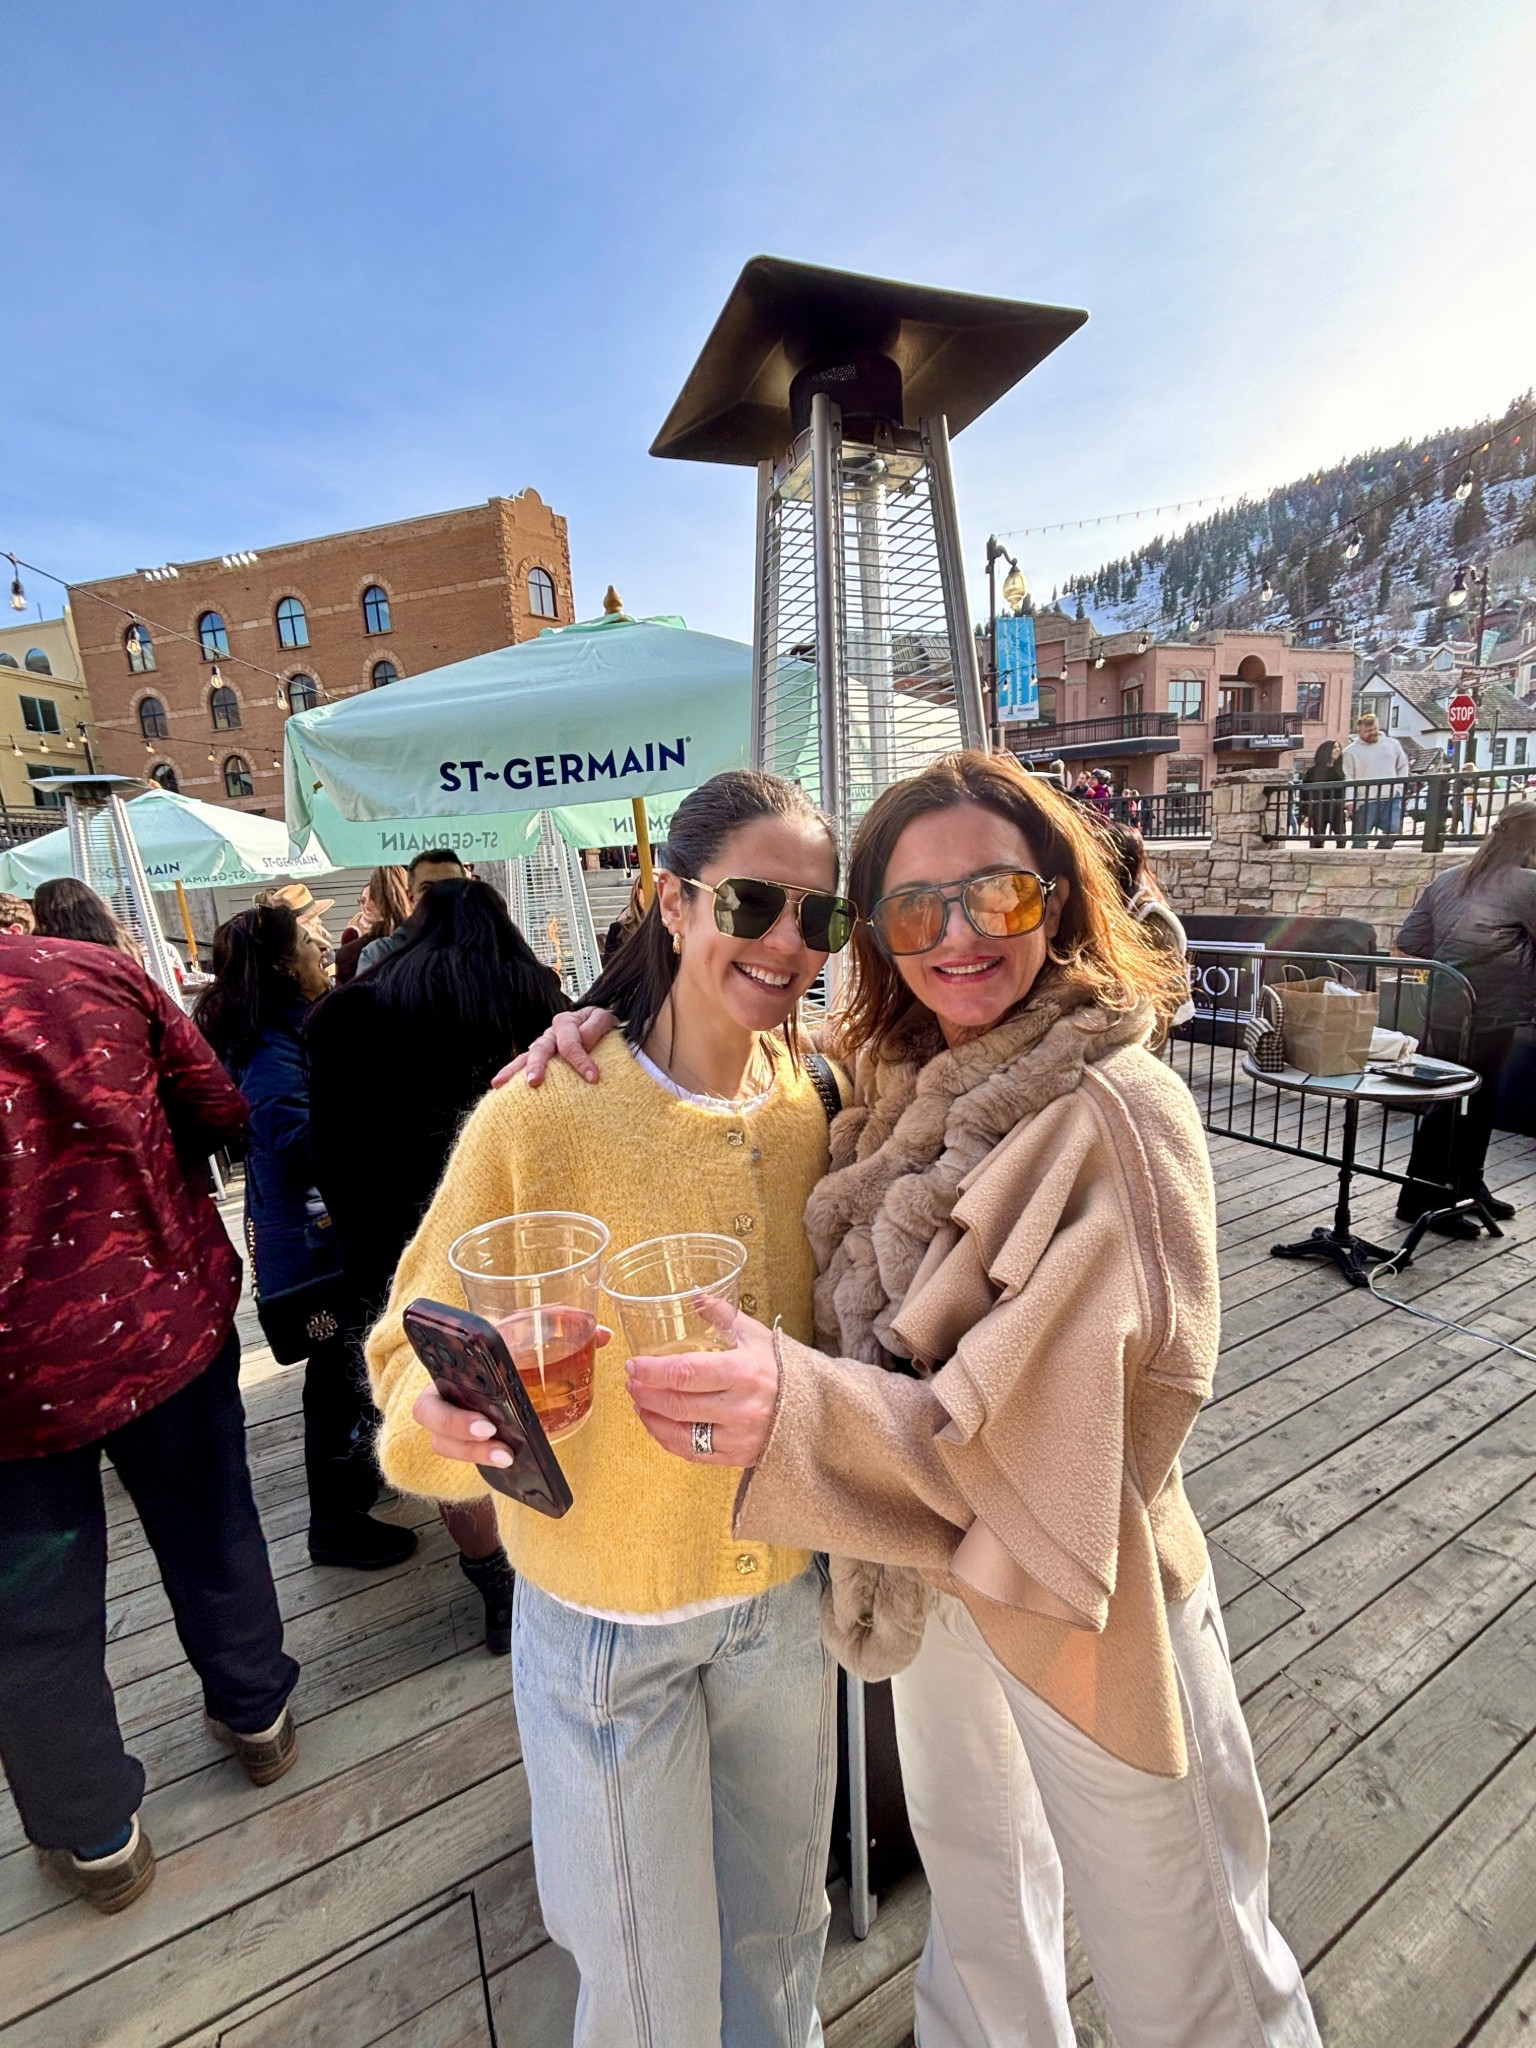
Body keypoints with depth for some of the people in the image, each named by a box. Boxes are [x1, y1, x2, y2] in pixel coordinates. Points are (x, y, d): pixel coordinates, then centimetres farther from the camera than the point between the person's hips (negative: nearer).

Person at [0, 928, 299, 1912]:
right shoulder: (98, 969, -8)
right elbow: (221, 1109, -3)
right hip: (169, 1313, 3)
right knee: (211, 1528, 25)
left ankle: (98, 1838, 41)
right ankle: (258, 1714, 47)